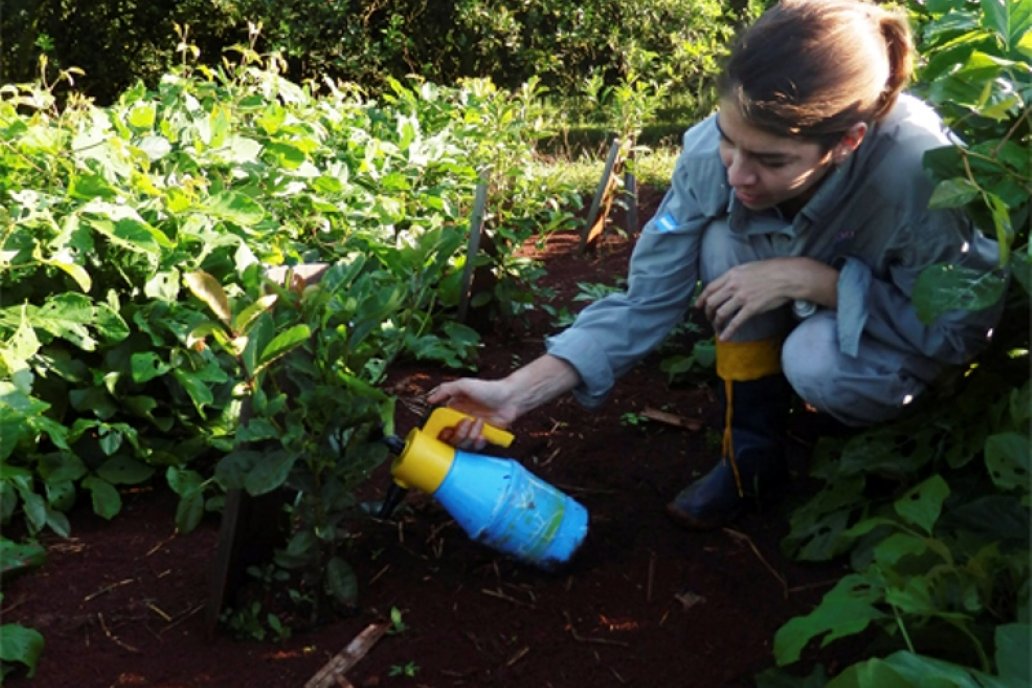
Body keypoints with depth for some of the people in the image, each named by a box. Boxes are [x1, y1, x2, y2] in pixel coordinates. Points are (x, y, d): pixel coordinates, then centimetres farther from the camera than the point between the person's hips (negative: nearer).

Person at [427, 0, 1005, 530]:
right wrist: (518, 391, -31)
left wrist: (809, 277, -37)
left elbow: (961, 325, -26)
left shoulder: (918, 167, -38)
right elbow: (647, 300, -21)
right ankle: (754, 449, -9)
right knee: (726, 240, -26)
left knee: (817, 362, -34)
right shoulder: (713, 152, -28)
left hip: (905, 335, -3)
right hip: (803, 309, 4)